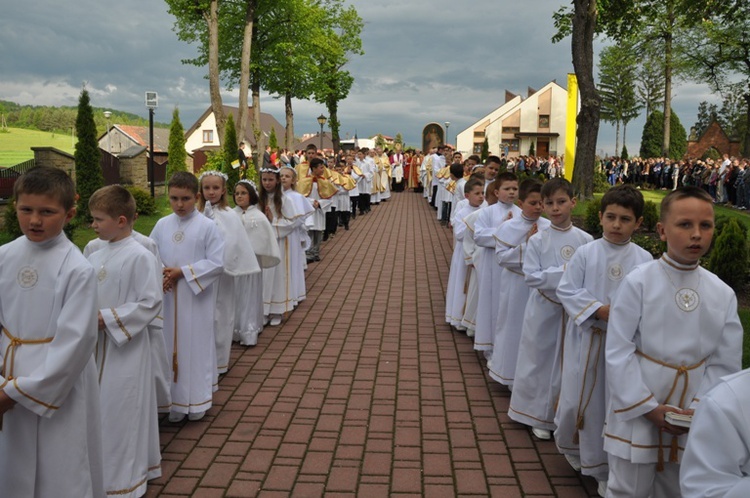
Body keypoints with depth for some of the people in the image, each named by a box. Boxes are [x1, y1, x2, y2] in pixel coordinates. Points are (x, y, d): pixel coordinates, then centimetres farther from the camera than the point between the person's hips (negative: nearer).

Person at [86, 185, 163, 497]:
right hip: (96, 346, 7)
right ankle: (102, 471, 34)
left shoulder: (140, 257, -16)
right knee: (100, 410, 16)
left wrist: (106, 318, -19)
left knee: (122, 411, 3)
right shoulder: (96, 256, 7)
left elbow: (151, 304, -19)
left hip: (126, 348, -7)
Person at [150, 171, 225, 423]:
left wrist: (183, 272, -15)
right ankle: (173, 401, 24)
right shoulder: (162, 225, 4)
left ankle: (196, 401, 20)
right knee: (170, 347, 10)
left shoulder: (207, 226, -8)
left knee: (196, 347, 5)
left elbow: (217, 263, -11)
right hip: (167, 298, 4)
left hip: (196, 299, -4)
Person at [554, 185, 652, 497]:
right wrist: (599, 309, -16)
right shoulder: (586, 253, -5)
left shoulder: (644, 259, -3)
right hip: (587, 337, -1)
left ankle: (605, 469, 24)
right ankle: (570, 444, 38)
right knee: (578, 398, 8)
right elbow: (566, 290, -7)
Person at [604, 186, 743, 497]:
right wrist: (647, 407, -12)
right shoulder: (639, 282, -14)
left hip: (692, 421, 4)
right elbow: (618, 351, -13)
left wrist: (698, 409, -9)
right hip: (637, 411, -3)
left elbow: (725, 363, 2)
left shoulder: (723, 294, -2)